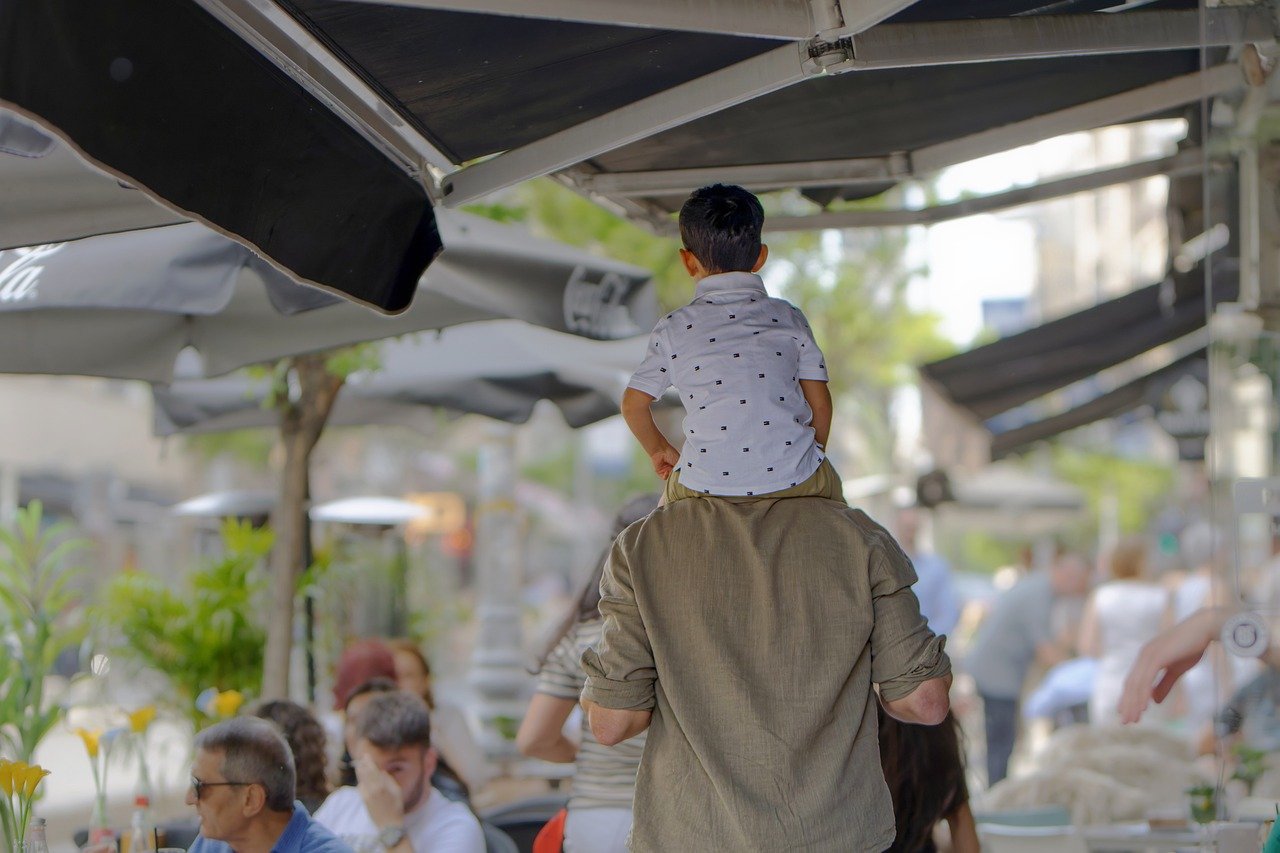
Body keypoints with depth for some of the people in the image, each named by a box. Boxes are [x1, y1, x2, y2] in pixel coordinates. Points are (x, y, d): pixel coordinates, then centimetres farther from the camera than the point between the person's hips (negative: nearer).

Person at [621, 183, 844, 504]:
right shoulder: (789, 317, 9)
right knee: (829, 481, 32)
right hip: (794, 480, 1)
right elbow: (819, 402, 10)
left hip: (707, 487, -1)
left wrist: (659, 450, 28)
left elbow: (634, 405, 10)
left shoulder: (672, 329, 7)